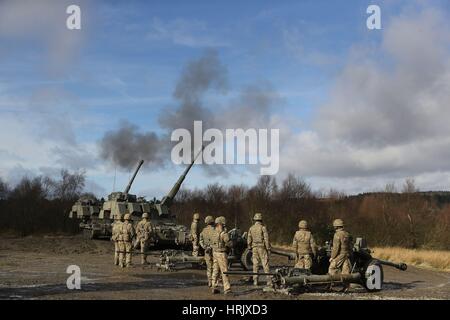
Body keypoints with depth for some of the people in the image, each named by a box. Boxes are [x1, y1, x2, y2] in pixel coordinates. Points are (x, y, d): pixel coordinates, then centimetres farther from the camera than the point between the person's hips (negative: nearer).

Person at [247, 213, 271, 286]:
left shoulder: (251, 228, 5)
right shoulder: (263, 228, -9)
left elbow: (249, 240, 8)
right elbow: (266, 239, -11)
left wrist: (250, 249, 16)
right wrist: (268, 249, -6)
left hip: (254, 248, 4)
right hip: (262, 248, -4)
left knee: (255, 265, 7)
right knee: (265, 264, -3)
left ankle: (255, 281, 5)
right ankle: (269, 280, -6)